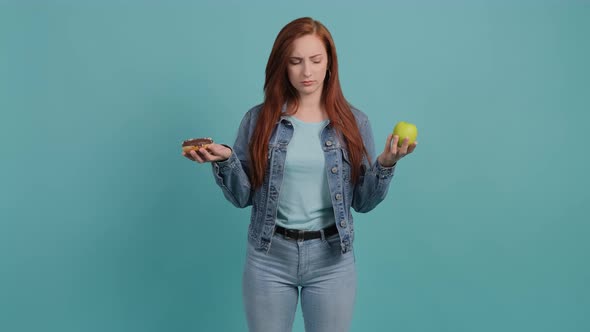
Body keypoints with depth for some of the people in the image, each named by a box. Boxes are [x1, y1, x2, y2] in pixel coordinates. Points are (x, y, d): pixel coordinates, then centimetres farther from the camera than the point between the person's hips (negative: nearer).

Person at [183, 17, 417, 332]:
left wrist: (385, 164, -14)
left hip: (331, 259, 0)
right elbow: (242, 197, 0)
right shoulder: (258, 119, -2)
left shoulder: (354, 123, -1)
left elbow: (362, 202, 2)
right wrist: (225, 160, -17)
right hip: (268, 258, 0)